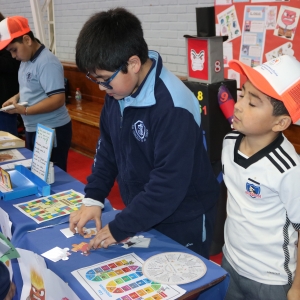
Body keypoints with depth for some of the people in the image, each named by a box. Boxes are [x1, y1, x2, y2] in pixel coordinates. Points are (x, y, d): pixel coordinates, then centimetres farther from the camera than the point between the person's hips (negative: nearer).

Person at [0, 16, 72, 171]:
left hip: (52, 131, -9)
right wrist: (17, 97, 3)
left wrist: (25, 111, -24)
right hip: (32, 129, 9)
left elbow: (58, 99, -26)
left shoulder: (47, 63, -21)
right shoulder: (26, 60, 8)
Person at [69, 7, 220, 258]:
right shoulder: (117, 91, -5)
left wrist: (119, 228, -22)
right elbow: (107, 148, 6)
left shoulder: (173, 108, -30)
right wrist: (93, 198, -3)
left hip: (183, 224, -7)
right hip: (143, 214, 7)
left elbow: (169, 185, -29)